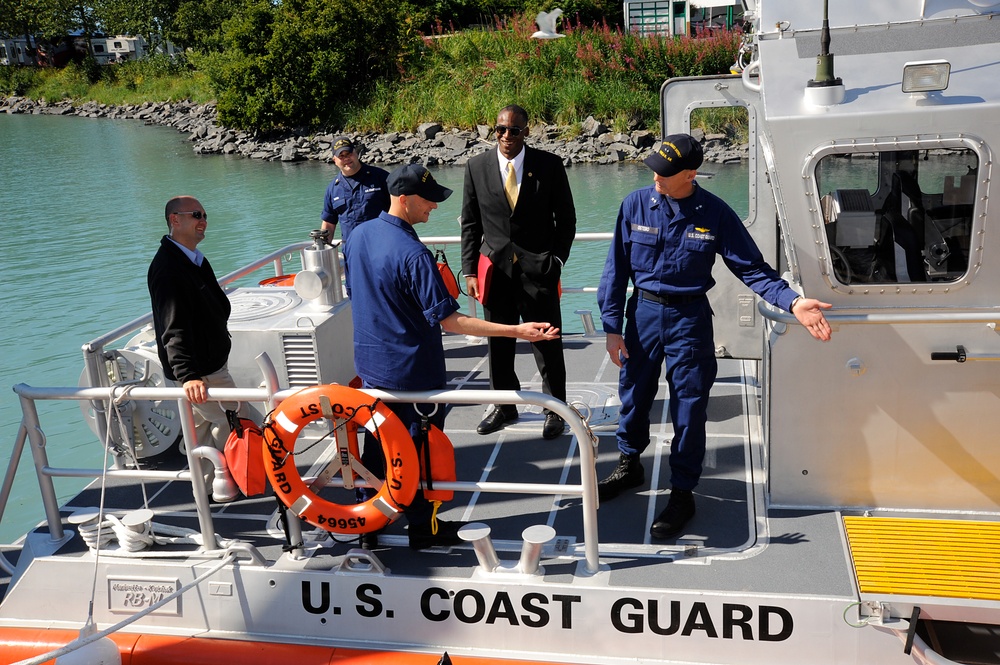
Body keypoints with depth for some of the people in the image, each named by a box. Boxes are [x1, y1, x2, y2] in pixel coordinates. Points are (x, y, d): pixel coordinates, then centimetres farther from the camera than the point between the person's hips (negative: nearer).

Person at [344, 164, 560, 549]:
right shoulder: (412, 254, -25)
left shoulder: (357, 236, 0)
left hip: (370, 364, 7)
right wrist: (516, 331, -30)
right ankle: (423, 527, 24)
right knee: (419, 447, 9)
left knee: (377, 445, 19)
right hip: (410, 370, -7)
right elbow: (447, 320, -28)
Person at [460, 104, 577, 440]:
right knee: (498, 343, 13)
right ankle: (504, 405, 31)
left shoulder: (549, 164, -4)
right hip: (496, 269, 2)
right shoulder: (477, 166, 1)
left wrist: (557, 260, -6)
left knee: (547, 345, 6)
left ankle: (554, 409, 23)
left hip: (539, 270, -2)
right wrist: (470, 270, 1)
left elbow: (566, 219, 2)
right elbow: (470, 224, 6)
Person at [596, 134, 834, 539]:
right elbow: (616, 268, -2)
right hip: (642, 311, 2)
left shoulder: (714, 213, -10)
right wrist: (612, 326, -4)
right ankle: (629, 466, 41)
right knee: (633, 395, 16)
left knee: (688, 409, 4)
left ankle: (682, 494, 20)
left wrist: (792, 302, -22)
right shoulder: (636, 205, -7)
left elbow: (751, 267, -7)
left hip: (688, 319, -2)